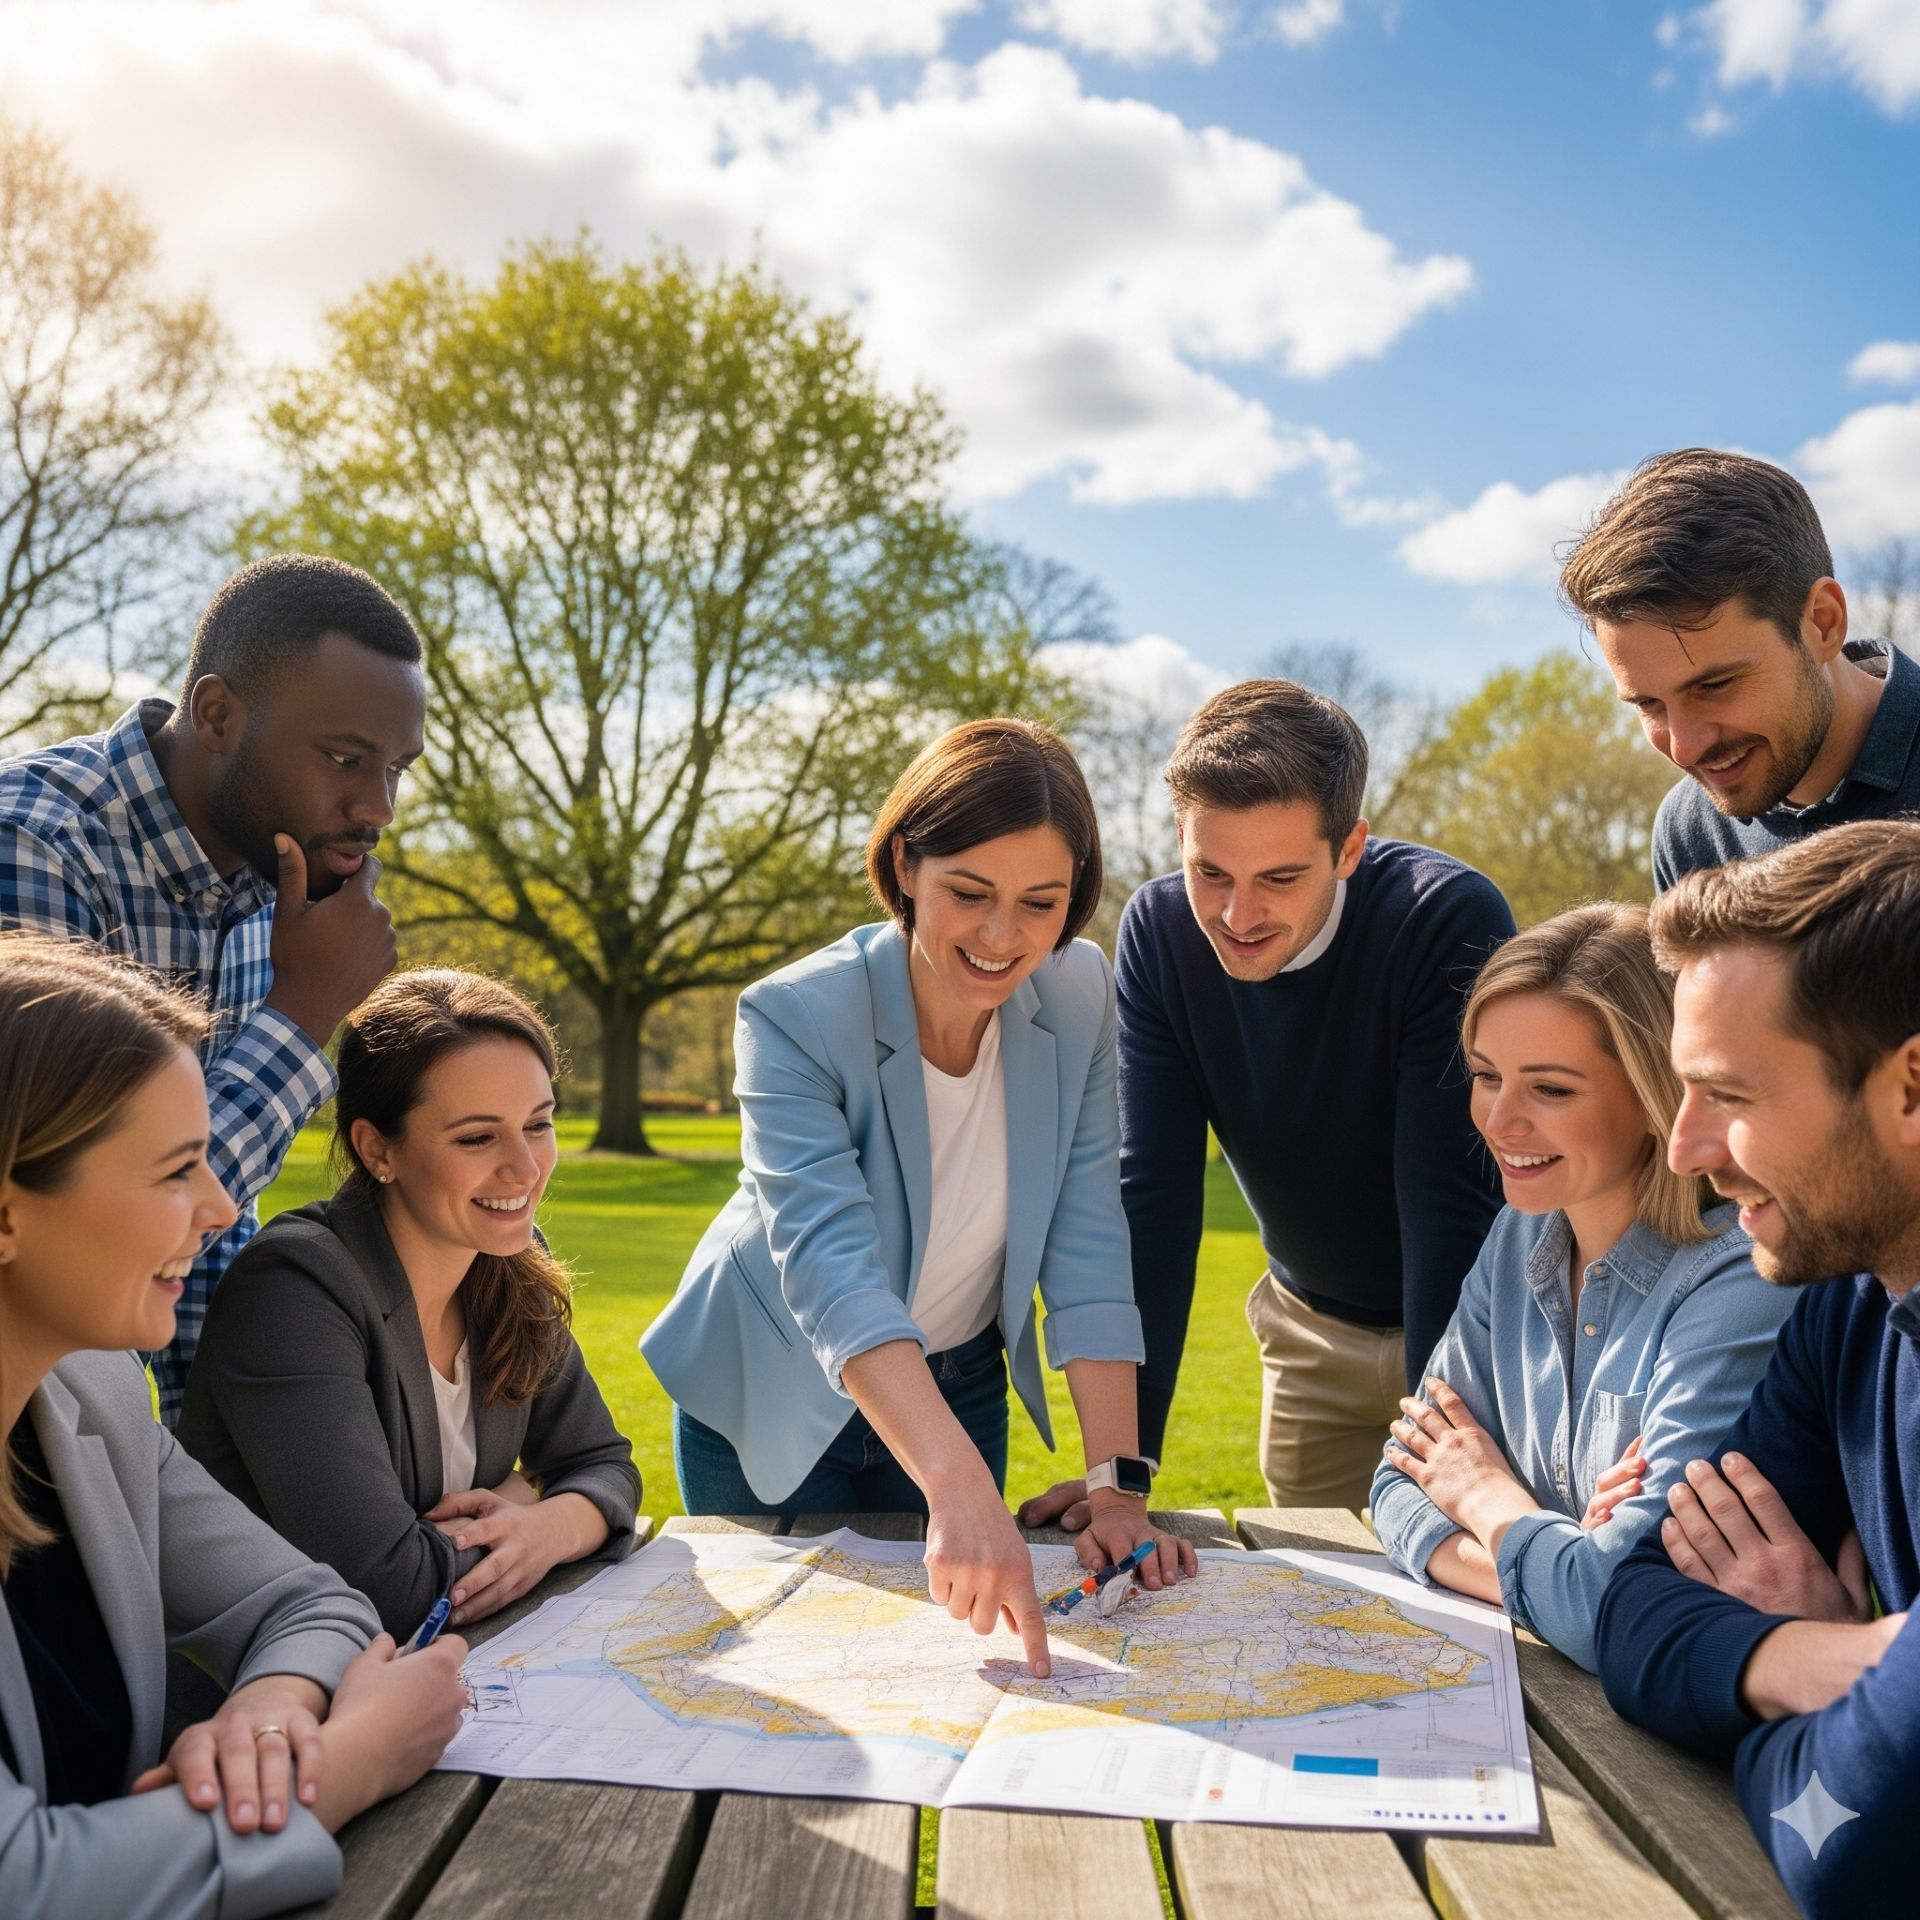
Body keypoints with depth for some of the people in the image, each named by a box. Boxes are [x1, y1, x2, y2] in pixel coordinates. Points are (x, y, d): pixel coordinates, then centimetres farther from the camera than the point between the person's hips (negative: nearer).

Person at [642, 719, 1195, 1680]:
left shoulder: (1077, 996, -16)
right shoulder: (794, 1015, -29)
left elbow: (1087, 1247, -16)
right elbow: (831, 1268, -41)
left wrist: (1117, 1485, -22)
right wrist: (958, 1484, -55)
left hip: (955, 1390, 3)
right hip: (774, 1402, -3)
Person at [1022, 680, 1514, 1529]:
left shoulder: (1450, 920, -28)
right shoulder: (1158, 930, -16)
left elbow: (1451, 1203, -28)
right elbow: (1152, 1199, -16)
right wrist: (1124, 1462, -20)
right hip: (1317, 1332, 3)